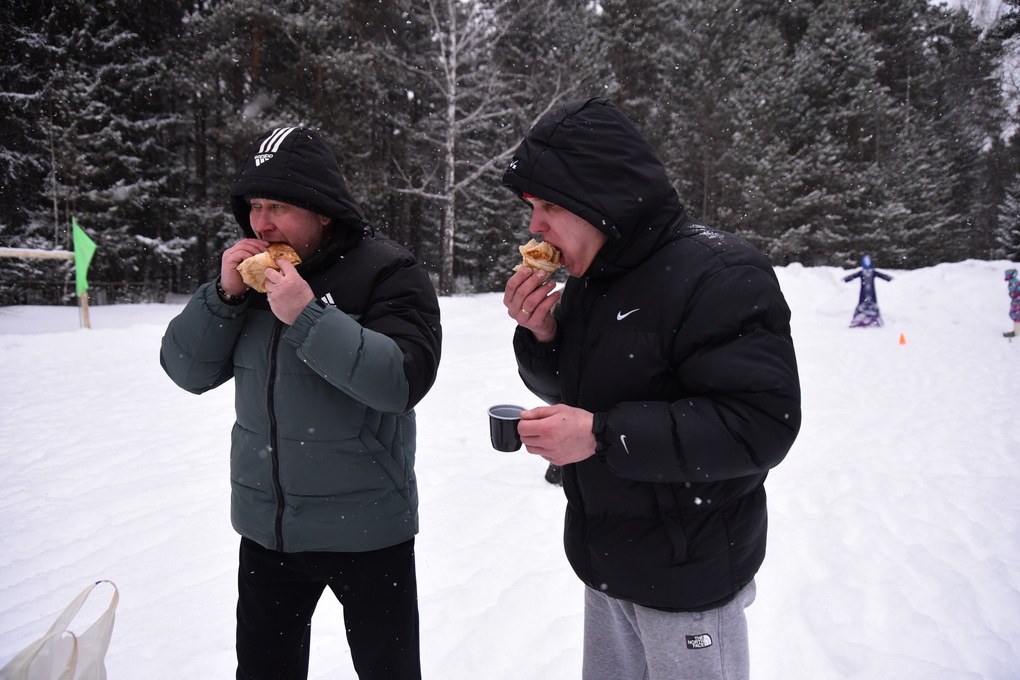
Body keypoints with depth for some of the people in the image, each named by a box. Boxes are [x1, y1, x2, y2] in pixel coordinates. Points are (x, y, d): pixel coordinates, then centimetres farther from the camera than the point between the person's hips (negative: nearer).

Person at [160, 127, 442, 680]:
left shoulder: (388, 273, -13)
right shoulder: (251, 271, 5)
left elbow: (404, 379, -25)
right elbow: (188, 371, 2)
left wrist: (308, 316, -30)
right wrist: (224, 295, -13)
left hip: (366, 530, -5)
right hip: (266, 529, 5)